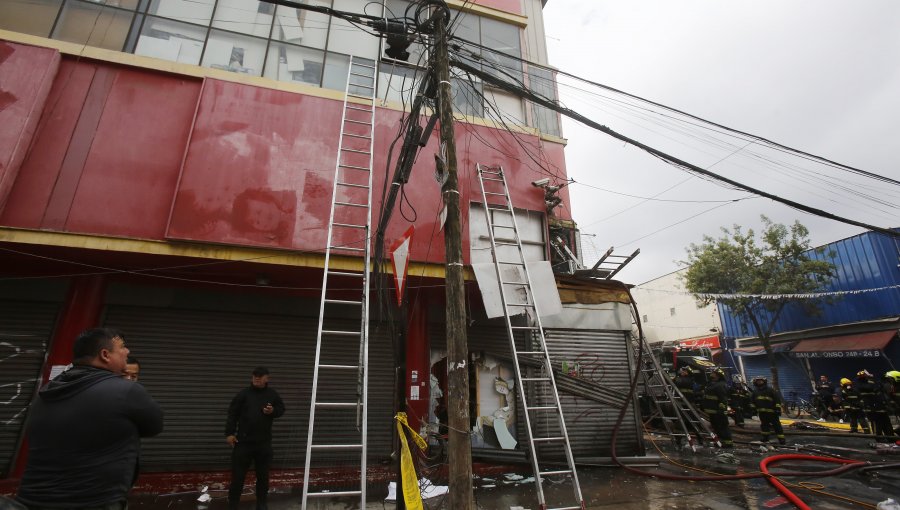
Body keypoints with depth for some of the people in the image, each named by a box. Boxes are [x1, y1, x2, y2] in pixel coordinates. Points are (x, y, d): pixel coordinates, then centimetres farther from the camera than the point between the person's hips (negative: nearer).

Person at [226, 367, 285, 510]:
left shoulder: (273, 394, 1)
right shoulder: (243, 394, -4)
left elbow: (281, 409, 11)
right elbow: (232, 414, -1)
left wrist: (273, 411, -11)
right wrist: (229, 433, -6)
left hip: (264, 442, 2)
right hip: (243, 441, -1)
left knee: (263, 474, 12)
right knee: (238, 473, 7)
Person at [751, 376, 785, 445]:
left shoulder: (771, 390, -1)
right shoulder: (755, 392, 15)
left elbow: (777, 399, -5)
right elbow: (753, 401, 23)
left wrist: (778, 408, -13)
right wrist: (753, 408, 18)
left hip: (772, 411, -5)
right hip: (762, 412, 5)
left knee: (776, 425, -3)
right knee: (764, 424, 12)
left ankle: (781, 439, -2)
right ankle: (765, 437, 22)